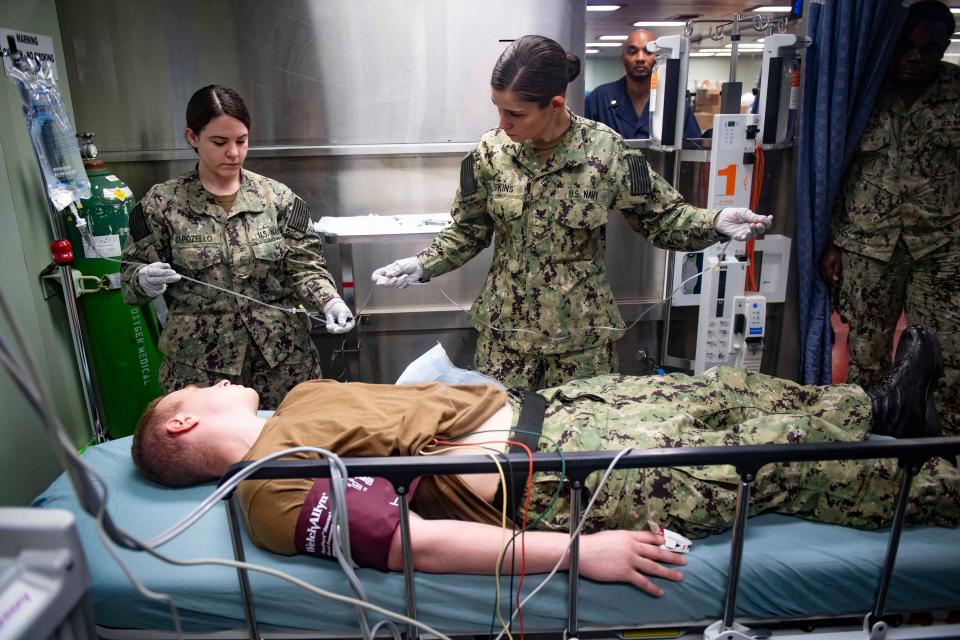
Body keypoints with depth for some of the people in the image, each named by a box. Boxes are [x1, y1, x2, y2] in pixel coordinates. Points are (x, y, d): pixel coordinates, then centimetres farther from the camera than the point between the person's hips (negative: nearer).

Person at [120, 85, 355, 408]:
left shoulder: (276, 196, 1)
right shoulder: (162, 202, 0)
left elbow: (304, 266, 0)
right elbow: (132, 276, 5)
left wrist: (329, 300, -18)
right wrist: (144, 281, -17)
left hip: (282, 357, 1)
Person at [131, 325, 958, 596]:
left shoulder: (298, 400, 14)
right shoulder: (274, 491, -13)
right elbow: (420, 542, -23)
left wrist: (503, 391, 16)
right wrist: (578, 551, -26)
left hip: (533, 405, 8)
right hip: (546, 474, -8)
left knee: (730, 391, 12)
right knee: (765, 462, -1)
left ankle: (880, 407, 32)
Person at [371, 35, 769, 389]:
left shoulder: (605, 151, -12)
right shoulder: (491, 151, -6)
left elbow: (662, 217, -2)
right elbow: (469, 230, 4)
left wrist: (715, 223, -19)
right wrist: (422, 266, -8)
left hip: (581, 330, -1)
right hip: (506, 326, 2)